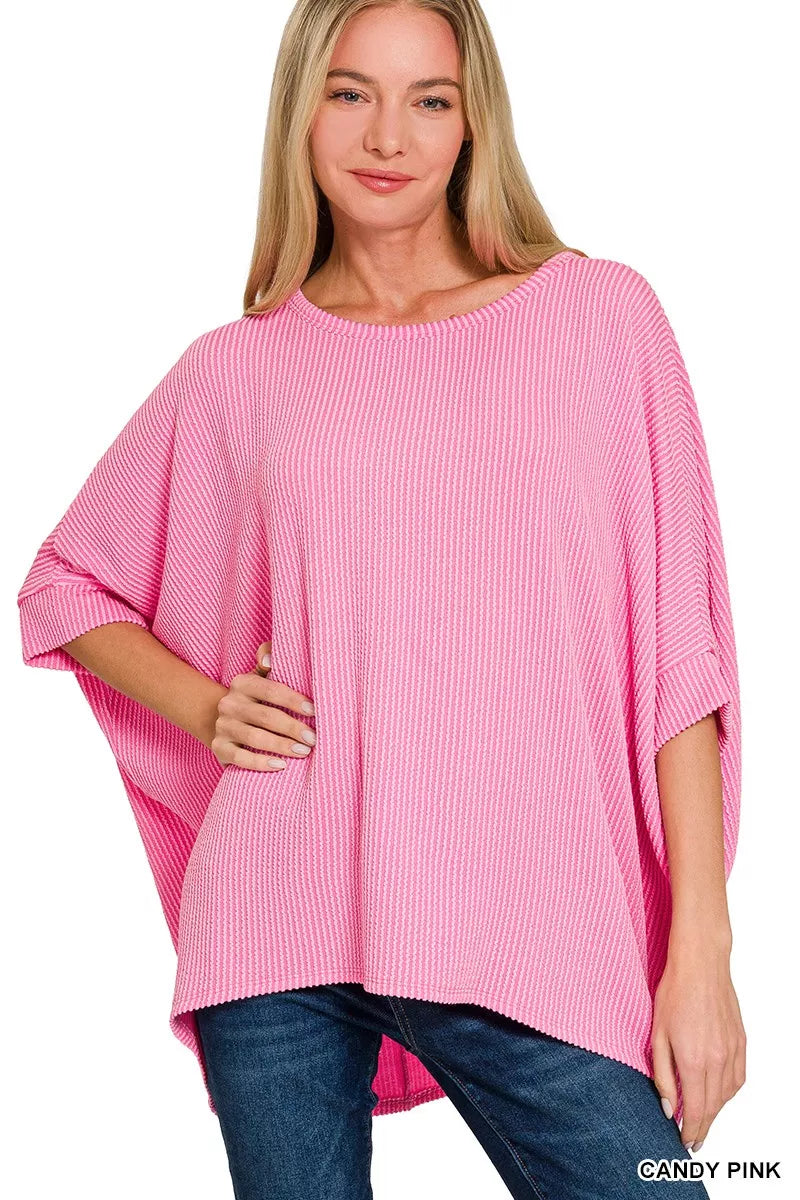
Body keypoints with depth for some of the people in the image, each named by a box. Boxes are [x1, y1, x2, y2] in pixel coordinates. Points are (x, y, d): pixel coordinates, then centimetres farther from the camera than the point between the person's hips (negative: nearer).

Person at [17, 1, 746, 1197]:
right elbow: (66, 585, 21)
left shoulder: (600, 313, 4)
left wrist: (703, 946, -4)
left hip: (538, 934, -1)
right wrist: (205, 709, 3)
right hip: (285, 922, 1)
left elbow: (678, 649, 1)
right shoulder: (244, 369, 7)